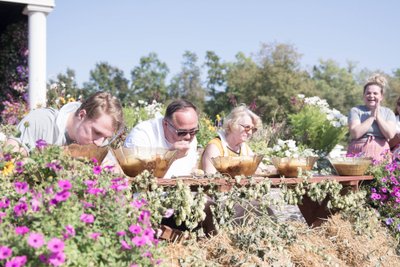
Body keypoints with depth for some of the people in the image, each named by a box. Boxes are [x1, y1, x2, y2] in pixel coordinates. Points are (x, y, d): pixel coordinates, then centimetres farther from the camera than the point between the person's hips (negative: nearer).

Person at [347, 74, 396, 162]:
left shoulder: (388, 112, 12)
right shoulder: (355, 110, 5)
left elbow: (390, 135, -3)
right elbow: (355, 134, -9)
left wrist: (378, 116, -3)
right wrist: (372, 116, -6)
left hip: (381, 154, 2)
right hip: (358, 153, -1)